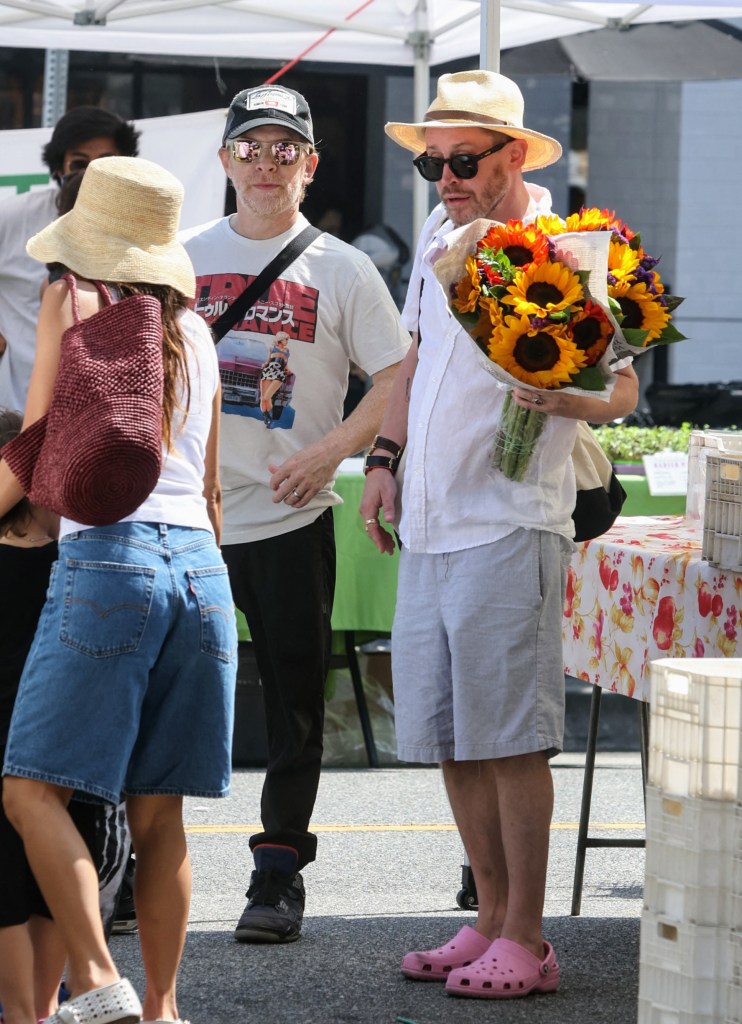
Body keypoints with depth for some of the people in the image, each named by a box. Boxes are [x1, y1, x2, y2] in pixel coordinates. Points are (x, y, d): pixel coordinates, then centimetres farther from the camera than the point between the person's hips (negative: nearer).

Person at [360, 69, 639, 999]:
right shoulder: (440, 234, 12)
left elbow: (621, 390, -11)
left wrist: (562, 397, -31)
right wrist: (385, 457, 16)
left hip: (507, 529, -7)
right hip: (428, 528, 8)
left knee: (510, 740, -6)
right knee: (447, 738, 11)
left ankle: (524, 942, 0)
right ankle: (490, 921, 21)